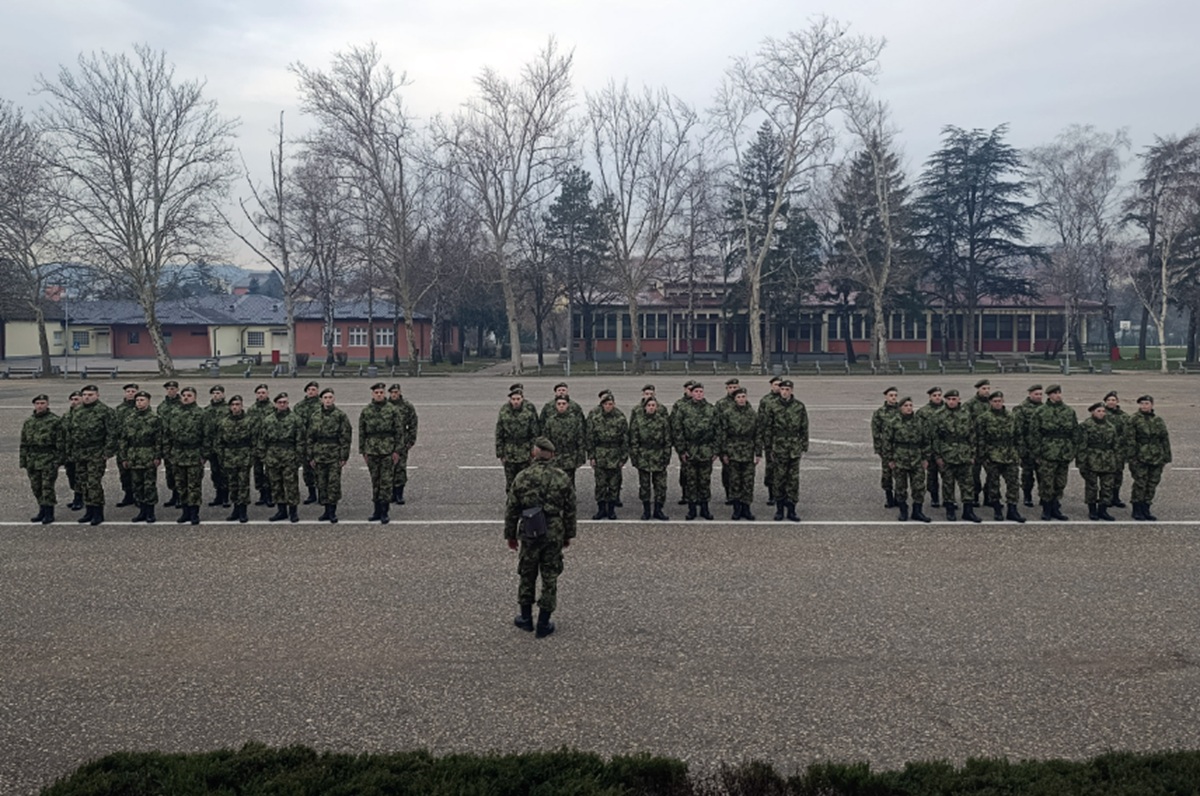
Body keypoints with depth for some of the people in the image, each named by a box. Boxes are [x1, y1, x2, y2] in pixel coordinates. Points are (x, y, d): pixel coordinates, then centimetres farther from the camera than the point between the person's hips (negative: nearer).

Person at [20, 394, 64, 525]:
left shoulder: (55, 420, -3)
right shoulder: (28, 421, 13)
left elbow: (60, 442, -5)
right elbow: (23, 443, 16)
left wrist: (58, 459, -11)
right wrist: (23, 462, 11)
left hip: (49, 459, -6)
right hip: (32, 459, 6)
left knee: (47, 487, -6)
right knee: (36, 487, 10)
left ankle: (49, 514, 1)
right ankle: (42, 511, 22)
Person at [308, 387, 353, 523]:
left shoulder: (340, 416, -2)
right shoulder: (315, 416, 9)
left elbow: (345, 437, -4)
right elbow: (310, 437, 11)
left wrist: (344, 456, -8)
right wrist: (310, 456, 6)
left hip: (335, 455, -4)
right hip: (319, 455, 4)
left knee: (334, 483, -5)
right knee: (321, 484, 7)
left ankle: (332, 511, 2)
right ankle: (327, 510, 16)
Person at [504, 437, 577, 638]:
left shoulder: (522, 478, -6)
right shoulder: (562, 478, -3)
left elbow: (511, 510, -1)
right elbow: (570, 510, 2)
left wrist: (510, 535, 10)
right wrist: (568, 535, 13)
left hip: (529, 533, 0)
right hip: (554, 535, 0)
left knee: (526, 575, 16)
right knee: (550, 578, 8)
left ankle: (526, 618, 26)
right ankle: (544, 624, 12)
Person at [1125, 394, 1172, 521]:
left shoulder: (1158, 421, 12)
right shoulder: (1133, 419, -4)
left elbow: (1165, 440, 15)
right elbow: (1130, 439, -9)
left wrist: (1166, 457, 10)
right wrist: (1131, 457, -14)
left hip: (1156, 458, 5)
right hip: (1140, 458, -5)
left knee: (1152, 484, 7)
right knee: (1140, 483, -5)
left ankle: (1146, 510, 17)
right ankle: (1137, 511, 5)